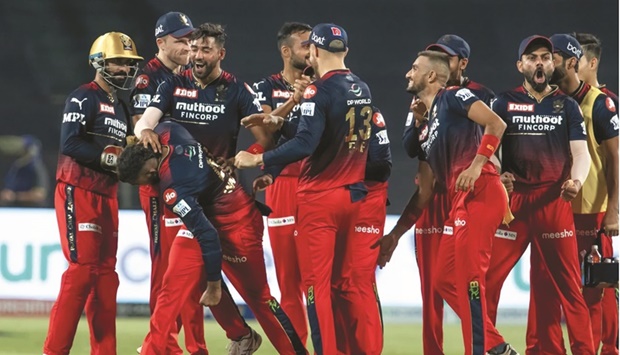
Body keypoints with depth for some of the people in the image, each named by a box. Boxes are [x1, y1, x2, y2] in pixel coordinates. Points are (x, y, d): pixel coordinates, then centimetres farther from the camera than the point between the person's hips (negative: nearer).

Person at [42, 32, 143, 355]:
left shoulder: (119, 108, 21)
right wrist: (109, 158, -19)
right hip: (78, 192, -9)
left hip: (107, 196, 9)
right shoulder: (84, 98, -6)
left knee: (106, 276, 8)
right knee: (82, 271, -16)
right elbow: (69, 144, -19)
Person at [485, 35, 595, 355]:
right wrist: (496, 175, -16)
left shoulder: (566, 106, 11)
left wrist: (575, 180, -18)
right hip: (512, 200, 0)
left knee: (568, 284, -3)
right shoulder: (504, 104, 10)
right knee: (489, 277, -5)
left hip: (555, 202, 0)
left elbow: (581, 153, 3)